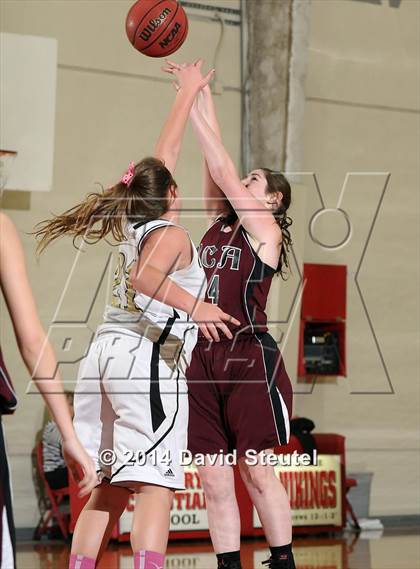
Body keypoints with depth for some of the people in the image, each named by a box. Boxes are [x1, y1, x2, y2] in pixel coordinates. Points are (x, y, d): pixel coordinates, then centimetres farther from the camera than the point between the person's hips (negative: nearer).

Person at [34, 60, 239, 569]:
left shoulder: (135, 226, 21)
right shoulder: (169, 234, 0)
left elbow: (164, 152, 32)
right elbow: (144, 277, -21)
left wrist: (188, 93, 42)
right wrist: (193, 305, -32)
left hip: (104, 354, 8)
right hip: (147, 357, -8)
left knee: (107, 489, 9)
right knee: (154, 485, -14)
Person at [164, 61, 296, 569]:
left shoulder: (266, 231, -2)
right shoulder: (220, 222, 15)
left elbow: (224, 172, -7)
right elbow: (216, 171, 9)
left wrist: (196, 113, -3)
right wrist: (198, 93, 6)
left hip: (248, 358, -6)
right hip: (203, 357, 6)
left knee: (257, 471, -3)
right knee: (213, 477, 3)